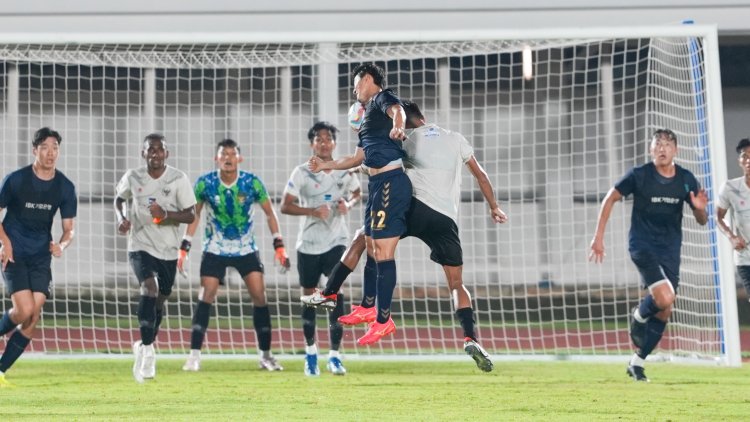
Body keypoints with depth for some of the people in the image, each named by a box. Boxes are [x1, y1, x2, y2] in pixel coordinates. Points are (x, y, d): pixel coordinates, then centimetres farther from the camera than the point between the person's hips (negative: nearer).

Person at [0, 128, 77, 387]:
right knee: (24, 310, -19)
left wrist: (61, 245, -13)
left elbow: (69, 228, 9)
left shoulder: (65, 187, 1)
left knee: (33, 318, -5)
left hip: (41, 257, 4)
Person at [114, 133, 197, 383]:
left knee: (159, 300, 14)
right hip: (140, 246, -2)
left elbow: (190, 215, -6)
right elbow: (119, 198, 17)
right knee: (150, 288, -25)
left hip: (168, 250, 2)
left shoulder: (178, 180, -7)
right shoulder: (133, 178, -3)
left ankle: (144, 346, 38)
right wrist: (121, 218, -3)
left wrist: (166, 214, -23)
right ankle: (148, 351, -26)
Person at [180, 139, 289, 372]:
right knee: (206, 297, -13)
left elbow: (269, 213, 1)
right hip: (215, 250, -1)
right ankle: (194, 355, -10)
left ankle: (266, 355, 4)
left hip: (246, 249, 1)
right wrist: (184, 248, -3)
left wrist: (279, 246, -3)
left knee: (259, 296, -7)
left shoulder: (252, 183, -11)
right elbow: (194, 215, 2)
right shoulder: (205, 183, -10)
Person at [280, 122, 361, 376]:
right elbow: (285, 206, -8)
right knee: (309, 298, 7)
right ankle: (310, 351, 25)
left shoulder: (346, 171, 0)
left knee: (336, 293, -13)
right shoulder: (302, 173, -7)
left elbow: (356, 193, 18)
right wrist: (313, 211, -23)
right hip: (308, 245, 0)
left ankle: (334, 356, -11)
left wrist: (348, 205, -5)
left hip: (336, 242, 0)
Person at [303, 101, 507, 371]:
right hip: (447, 220, 3)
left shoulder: (406, 140, 9)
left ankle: (329, 293, 13)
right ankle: (470, 338, -10)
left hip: (416, 207, -3)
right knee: (457, 284, 9)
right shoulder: (456, 139, 17)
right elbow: (480, 175, 22)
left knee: (362, 238, 16)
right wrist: (494, 207, 32)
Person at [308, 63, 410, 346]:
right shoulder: (368, 114, 26)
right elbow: (358, 158, 37)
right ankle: (368, 307, 35)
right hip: (377, 184, 10)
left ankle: (383, 320, -7)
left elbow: (397, 110, -28)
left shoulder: (382, 98, -2)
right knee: (371, 246, 20)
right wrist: (326, 165, 44)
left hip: (390, 183, -10)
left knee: (383, 251, -9)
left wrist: (398, 126, -50)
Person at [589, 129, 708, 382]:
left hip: (670, 249, 5)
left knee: (664, 312, 6)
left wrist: (700, 209, -17)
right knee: (664, 298, -25)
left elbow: (701, 221, 7)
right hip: (642, 245, -4)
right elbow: (610, 199, 2)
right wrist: (599, 237, -1)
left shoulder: (686, 180, 0)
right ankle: (639, 317, 9)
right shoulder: (639, 175, -10)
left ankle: (637, 362, 22)